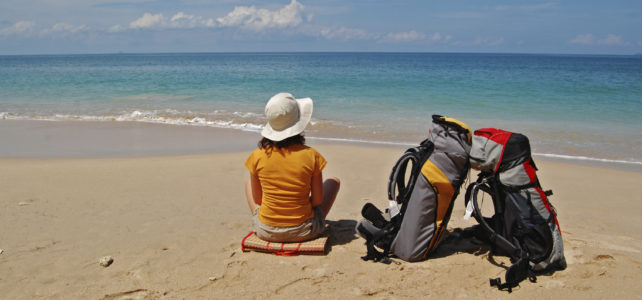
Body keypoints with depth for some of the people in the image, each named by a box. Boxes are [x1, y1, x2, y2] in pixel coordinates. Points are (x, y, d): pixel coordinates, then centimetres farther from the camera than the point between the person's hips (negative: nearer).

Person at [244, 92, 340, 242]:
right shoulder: (311, 155, -16)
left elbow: (257, 199, 0)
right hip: (304, 232, -1)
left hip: (266, 232, 2)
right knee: (334, 181, 22)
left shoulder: (257, 156, -12)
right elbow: (318, 201, -8)